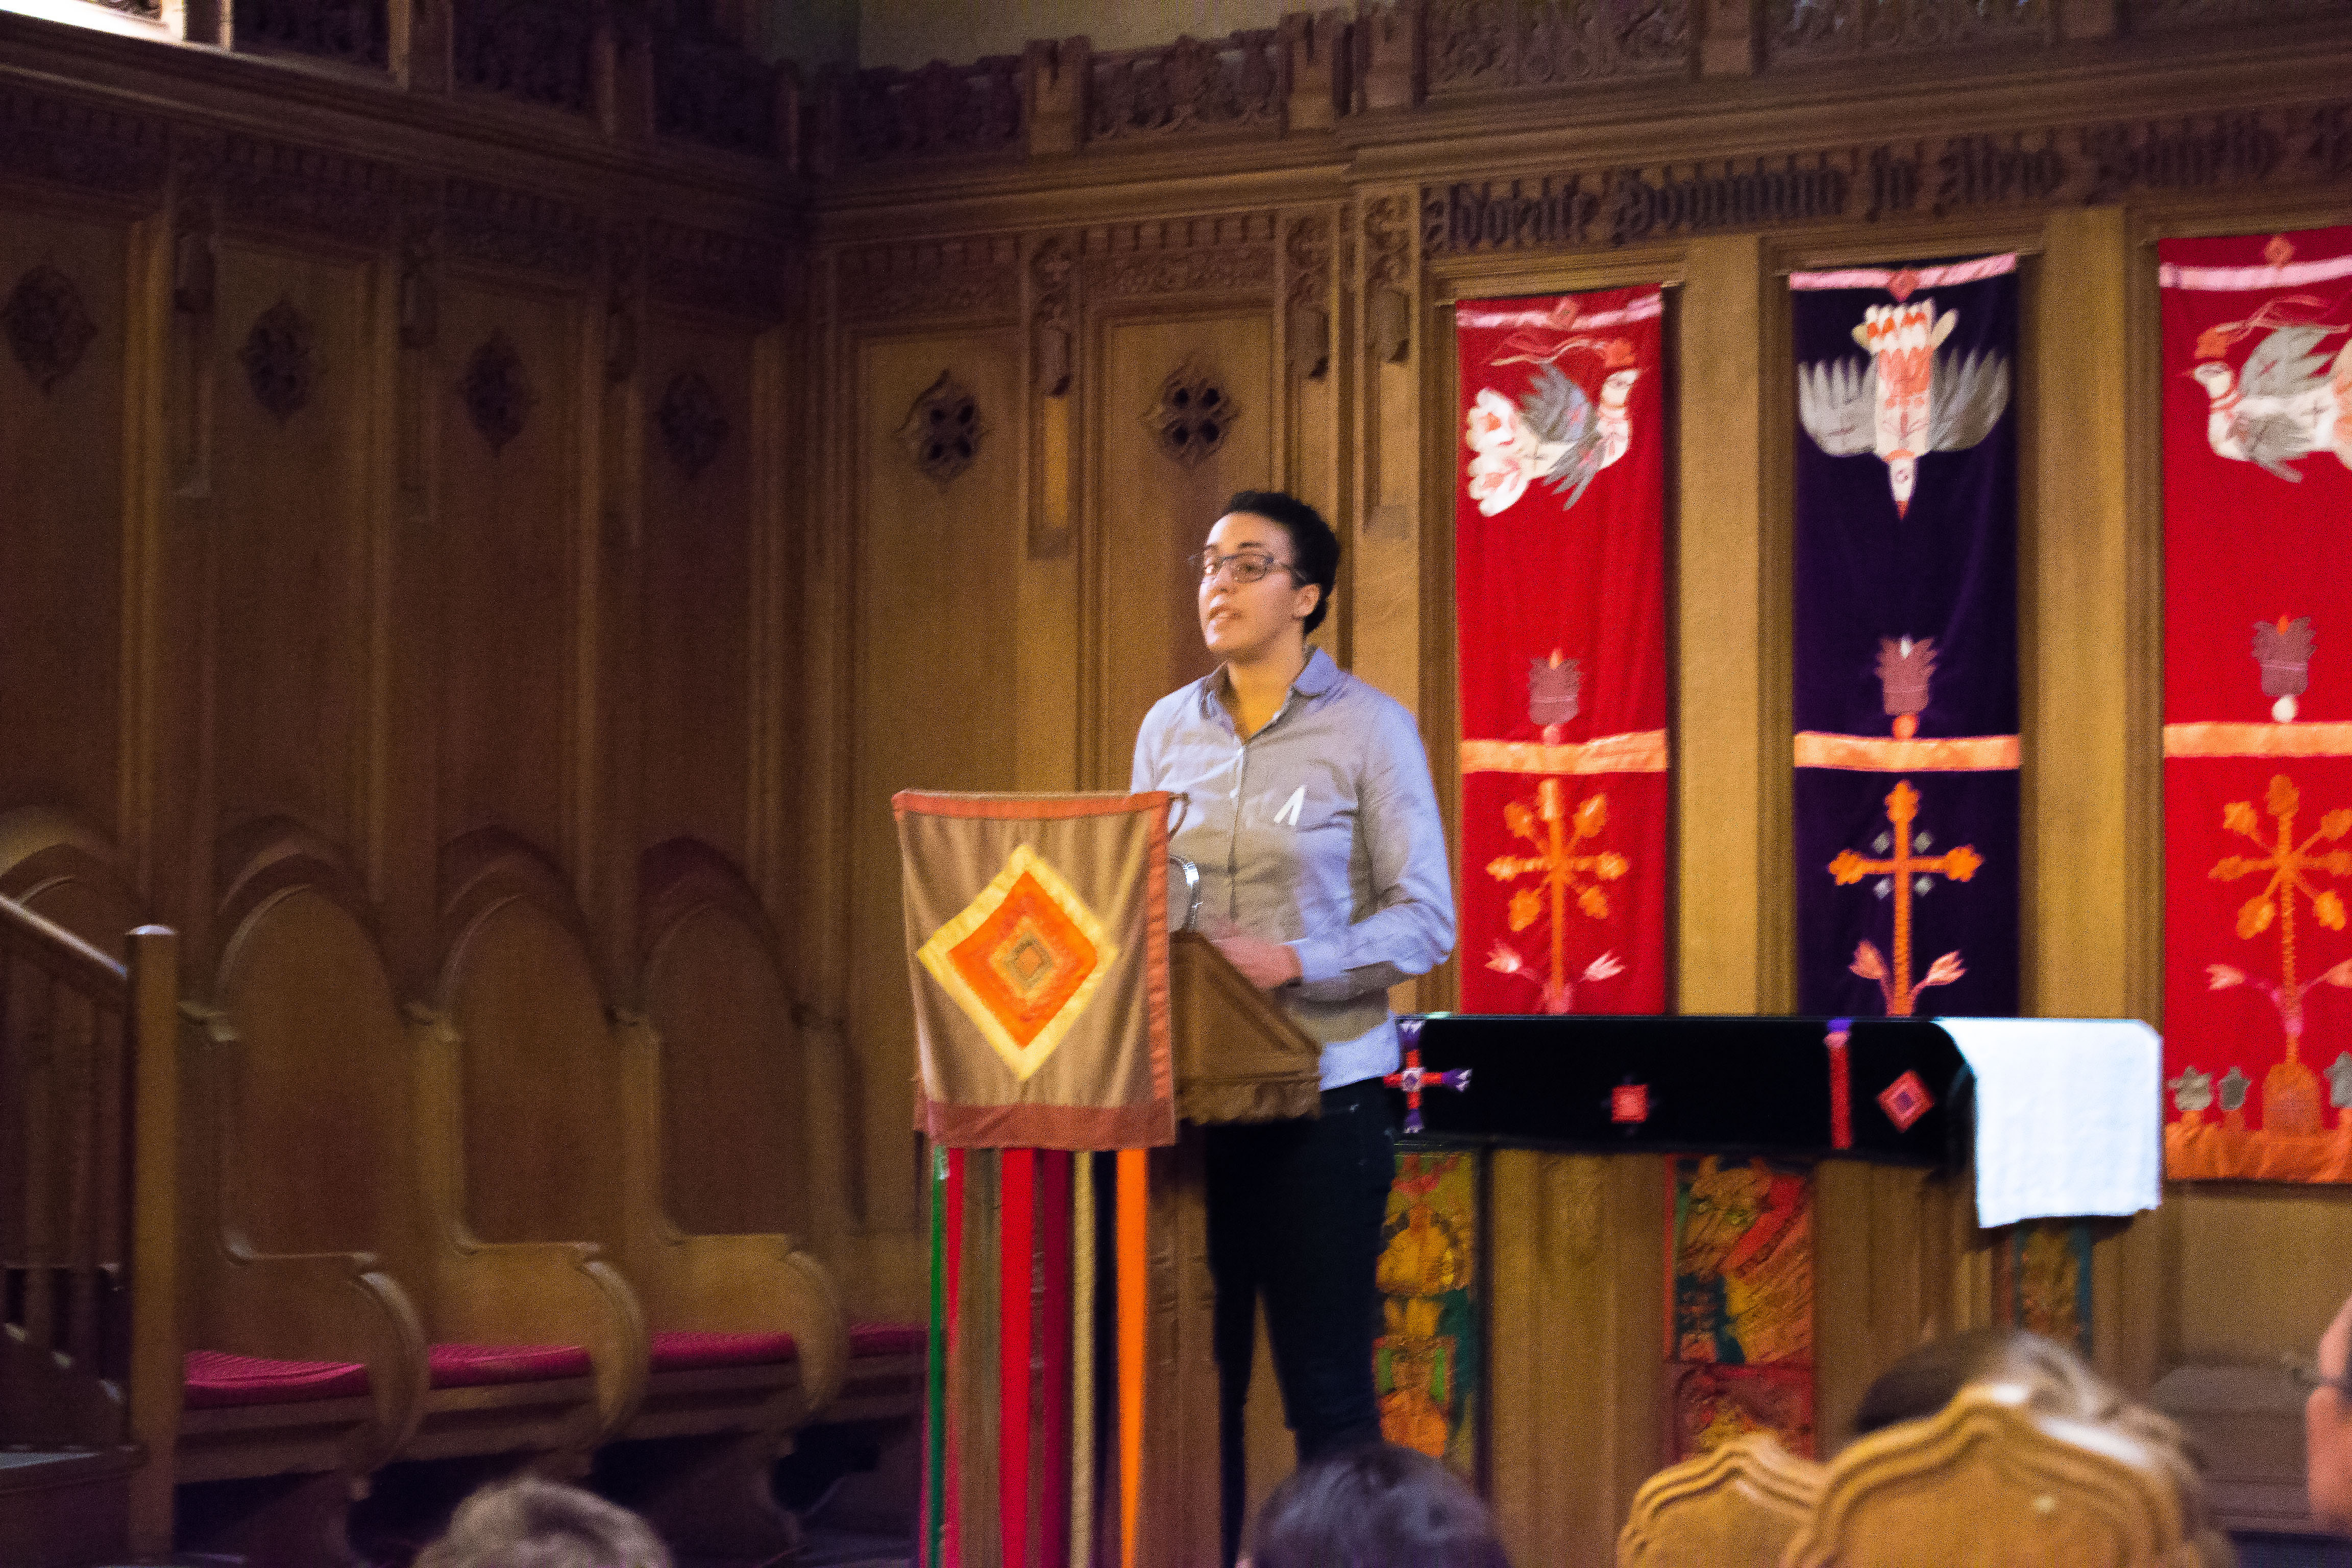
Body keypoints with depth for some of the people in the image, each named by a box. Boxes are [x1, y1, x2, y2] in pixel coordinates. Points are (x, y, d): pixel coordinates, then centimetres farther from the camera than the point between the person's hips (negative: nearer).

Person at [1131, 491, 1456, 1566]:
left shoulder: (1368, 729, -3)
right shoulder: (1168, 729, 11)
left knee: (1326, 1385, 0)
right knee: (1192, 1372, 6)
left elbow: (1425, 918, -7)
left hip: (1322, 1090, -4)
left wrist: (1293, 962, -20)